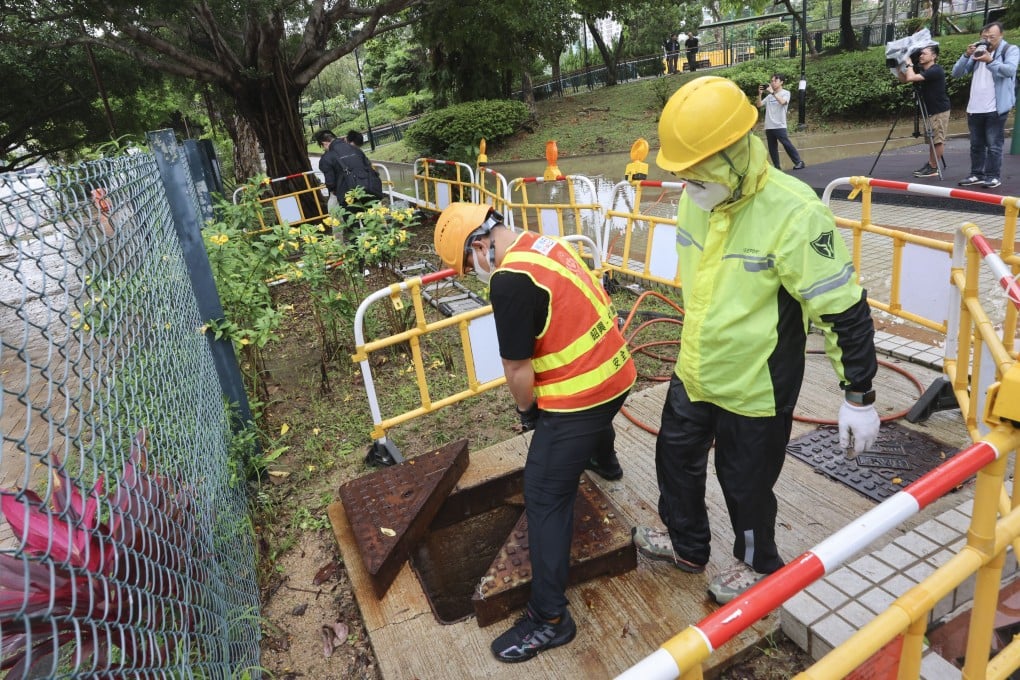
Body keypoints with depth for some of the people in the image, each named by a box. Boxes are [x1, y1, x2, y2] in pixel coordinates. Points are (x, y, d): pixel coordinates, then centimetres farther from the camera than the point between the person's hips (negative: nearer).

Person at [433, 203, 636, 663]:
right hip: (615, 373, 10)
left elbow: (518, 370, -20)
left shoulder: (510, 280, -24)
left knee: (545, 498, 0)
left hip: (578, 395, -9)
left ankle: (549, 618, 9)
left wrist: (525, 408, 2)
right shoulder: (547, 244, 5)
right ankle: (605, 462, 74)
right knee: (595, 420, 41)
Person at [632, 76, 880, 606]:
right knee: (676, 455, 22)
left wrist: (859, 397, -16)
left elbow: (845, 310, -21)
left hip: (755, 387, -7)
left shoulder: (793, 214, -26)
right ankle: (685, 544, 49)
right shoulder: (695, 198, -4)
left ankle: (758, 564, 44)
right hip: (694, 371, 7)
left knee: (745, 482, 13)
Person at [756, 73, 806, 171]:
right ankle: (777, 167, 11)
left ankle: (799, 162, -1)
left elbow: (782, 102, -18)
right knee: (772, 148, 5)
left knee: (787, 144, -10)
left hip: (779, 126, -5)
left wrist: (772, 92, -16)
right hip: (768, 126, 5)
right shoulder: (769, 96, 16)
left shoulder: (786, 93, 3)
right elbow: (759, 105, 11)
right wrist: (760, 94, -1)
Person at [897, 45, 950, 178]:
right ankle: (931, 164, 25)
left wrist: (909, 64, -17)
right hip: (930, 110, 9)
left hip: (940, 110, -9)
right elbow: (903, 79, 9)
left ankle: (933, 168, 0)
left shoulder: (936, 70, -21)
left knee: (937, 139, -4)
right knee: (932, 139, 16)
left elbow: (911, 78, -31)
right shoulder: (921, 69, 6)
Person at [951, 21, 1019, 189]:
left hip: (996, 108, -5)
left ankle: (992, 176, 1)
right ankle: (976, 174, 18)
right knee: (976, 144, 11)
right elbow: (956, 73, 7)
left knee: (994, 145, -3)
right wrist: (966, 55, -9)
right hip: (974, 108, 5)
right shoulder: (977, 51, 15)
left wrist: (990, 61, -33)